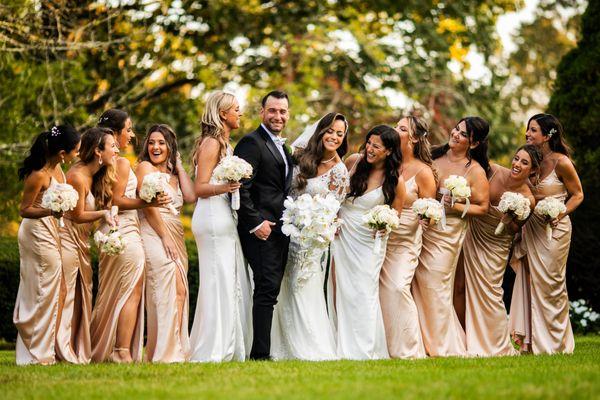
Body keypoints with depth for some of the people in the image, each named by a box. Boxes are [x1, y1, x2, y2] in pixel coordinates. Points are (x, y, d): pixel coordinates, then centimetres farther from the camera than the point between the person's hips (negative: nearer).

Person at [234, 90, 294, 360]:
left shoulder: (281, 147, 21)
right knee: (267, 288, -13)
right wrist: (256, 223, -19)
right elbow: (241, 188, -16)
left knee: (270, 289, 7)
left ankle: (263, 349, 9)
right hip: (262, 227, -9)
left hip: (280, 228, 9)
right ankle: (260, 353, -13)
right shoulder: (251, 143, -9)